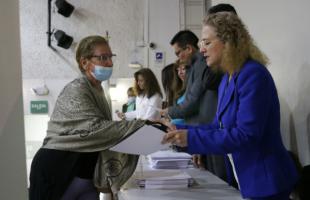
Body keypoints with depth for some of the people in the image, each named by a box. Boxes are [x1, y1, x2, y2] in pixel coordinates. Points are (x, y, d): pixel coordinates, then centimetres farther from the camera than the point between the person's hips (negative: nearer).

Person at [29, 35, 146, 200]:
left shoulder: (97, 91, 11)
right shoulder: (75, 91, -17)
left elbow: (103, 131, 9)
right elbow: (96, 129, -30)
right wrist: (142, 126, -31)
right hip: (58, 174, -8)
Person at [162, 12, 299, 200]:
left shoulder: (253, 74, -20)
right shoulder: (227, 80, 9)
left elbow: (246, 135, -25)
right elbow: (219, 127, 13)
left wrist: (191, 138, -24)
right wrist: (180, 131, 3)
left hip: (265, 181, -9)